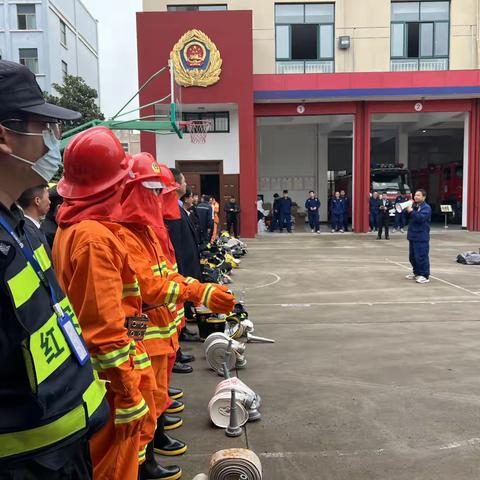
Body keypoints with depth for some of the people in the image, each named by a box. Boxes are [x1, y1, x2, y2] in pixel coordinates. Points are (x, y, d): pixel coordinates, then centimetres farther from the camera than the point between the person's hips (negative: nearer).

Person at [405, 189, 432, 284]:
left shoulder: (426, 207, -9)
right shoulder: (414, 206, 15)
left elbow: (421, 218, -23)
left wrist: (411, 211, -25)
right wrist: (406, 209, -2)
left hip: (421, 237, -8)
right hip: (413, 235, 8)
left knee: (421, 257, -8)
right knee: (412, 256, 15)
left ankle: (425, 276, -2)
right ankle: (416, 273, 27)